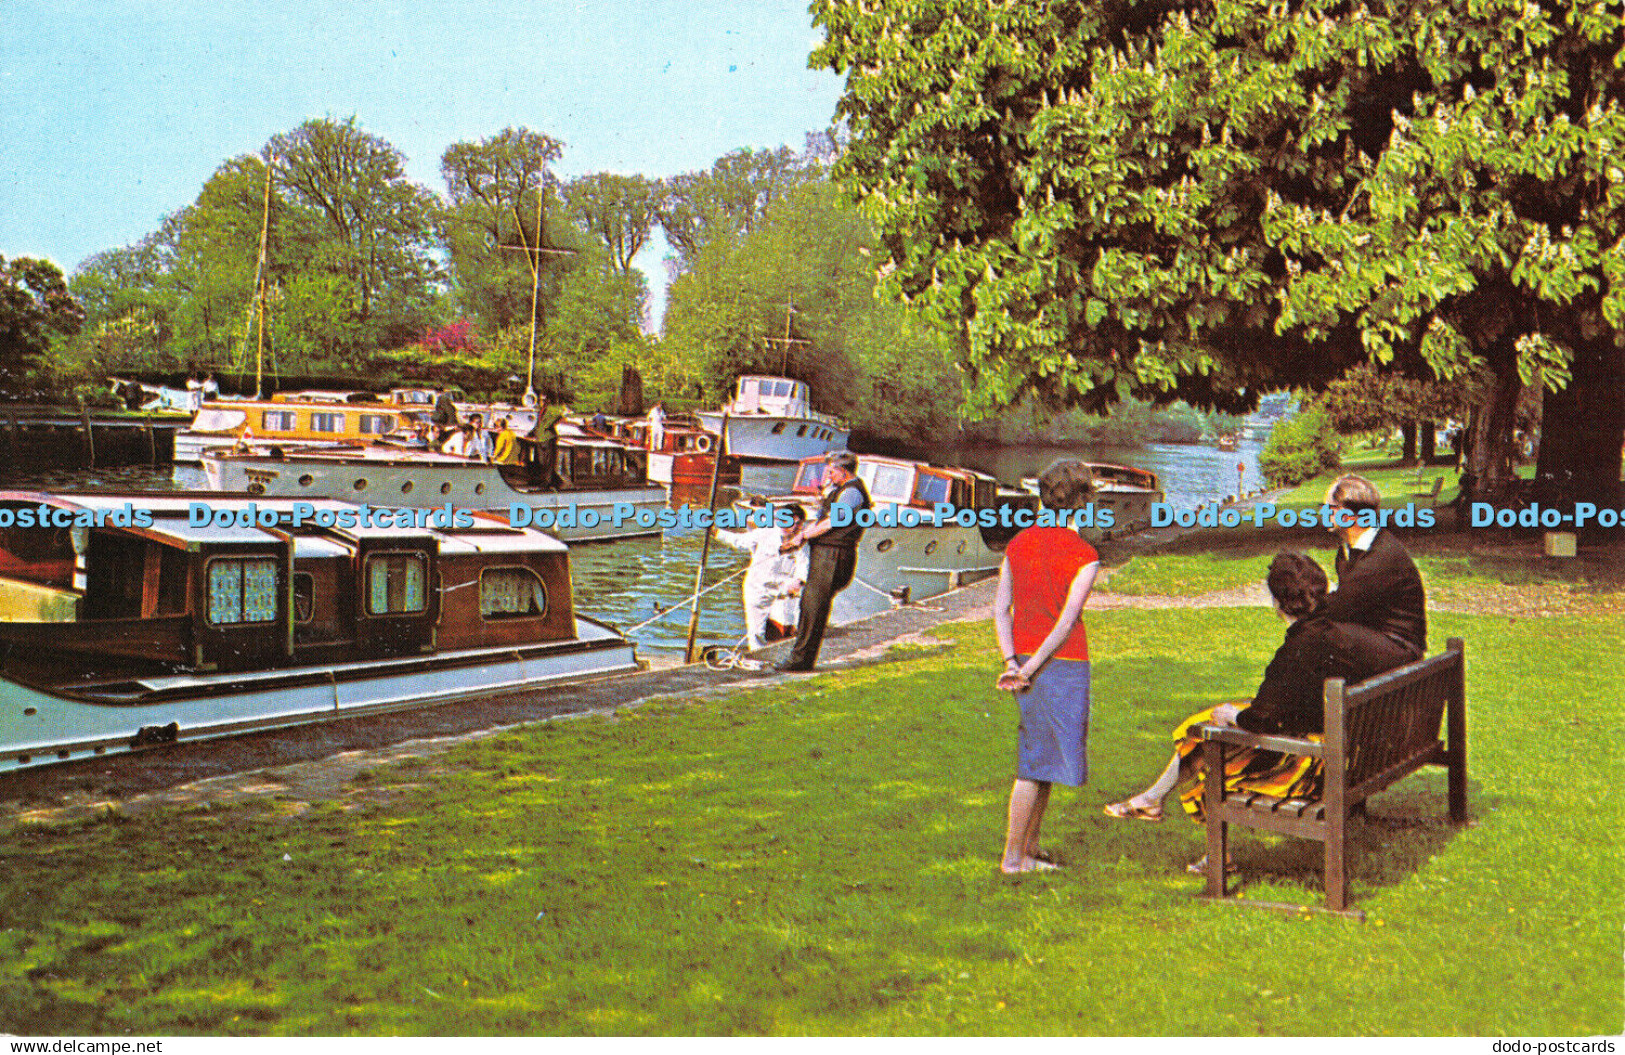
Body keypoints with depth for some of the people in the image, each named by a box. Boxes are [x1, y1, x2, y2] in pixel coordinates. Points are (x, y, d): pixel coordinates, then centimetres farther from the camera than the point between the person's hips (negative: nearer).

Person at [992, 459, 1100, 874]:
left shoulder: (1018, 544, 6)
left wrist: (1013, 664, -3)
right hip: (1063, 664, -6)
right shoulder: (1084, 555, -12)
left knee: (1042, 759, 18)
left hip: (1025, 657, 7)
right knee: (1037, 762, 1)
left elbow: (1000, 609, 1)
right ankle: (1012, 857, 7)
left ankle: (1030, 848, 24)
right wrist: (1032, 668, -12)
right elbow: (1067, 622, -16)